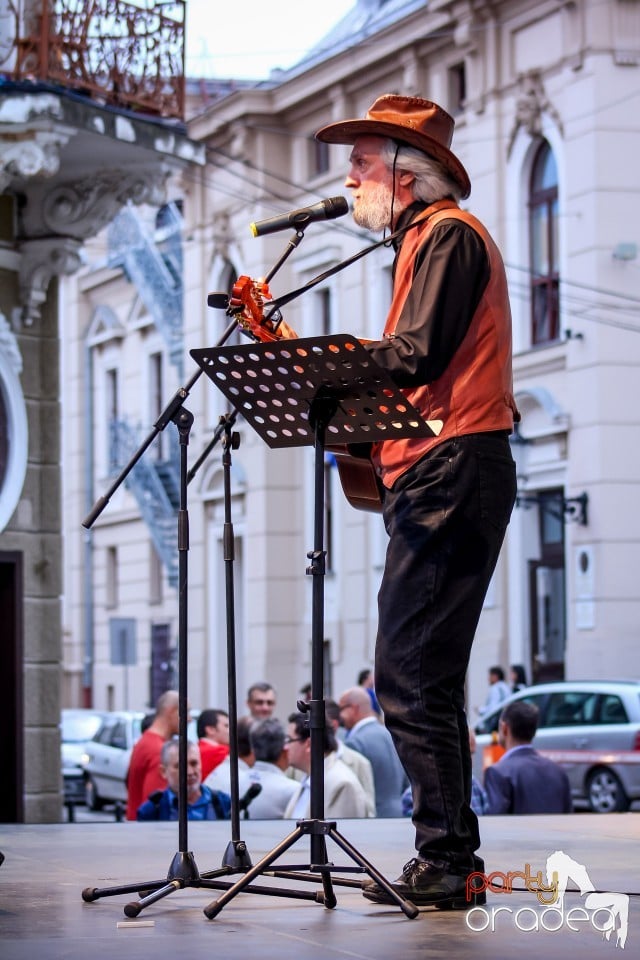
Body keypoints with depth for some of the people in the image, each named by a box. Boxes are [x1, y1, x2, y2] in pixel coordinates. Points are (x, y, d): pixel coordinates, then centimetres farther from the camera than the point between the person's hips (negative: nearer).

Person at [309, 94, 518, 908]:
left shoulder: (448, 234, -6)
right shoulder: (425, 239, 25)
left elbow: (416, 355, -17)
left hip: (450, 474, -11)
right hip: (434, 478, 11)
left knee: (408, 678, -12)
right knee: (419, 678, 11)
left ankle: (446, 861, -10)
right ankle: (449, 862, 15)